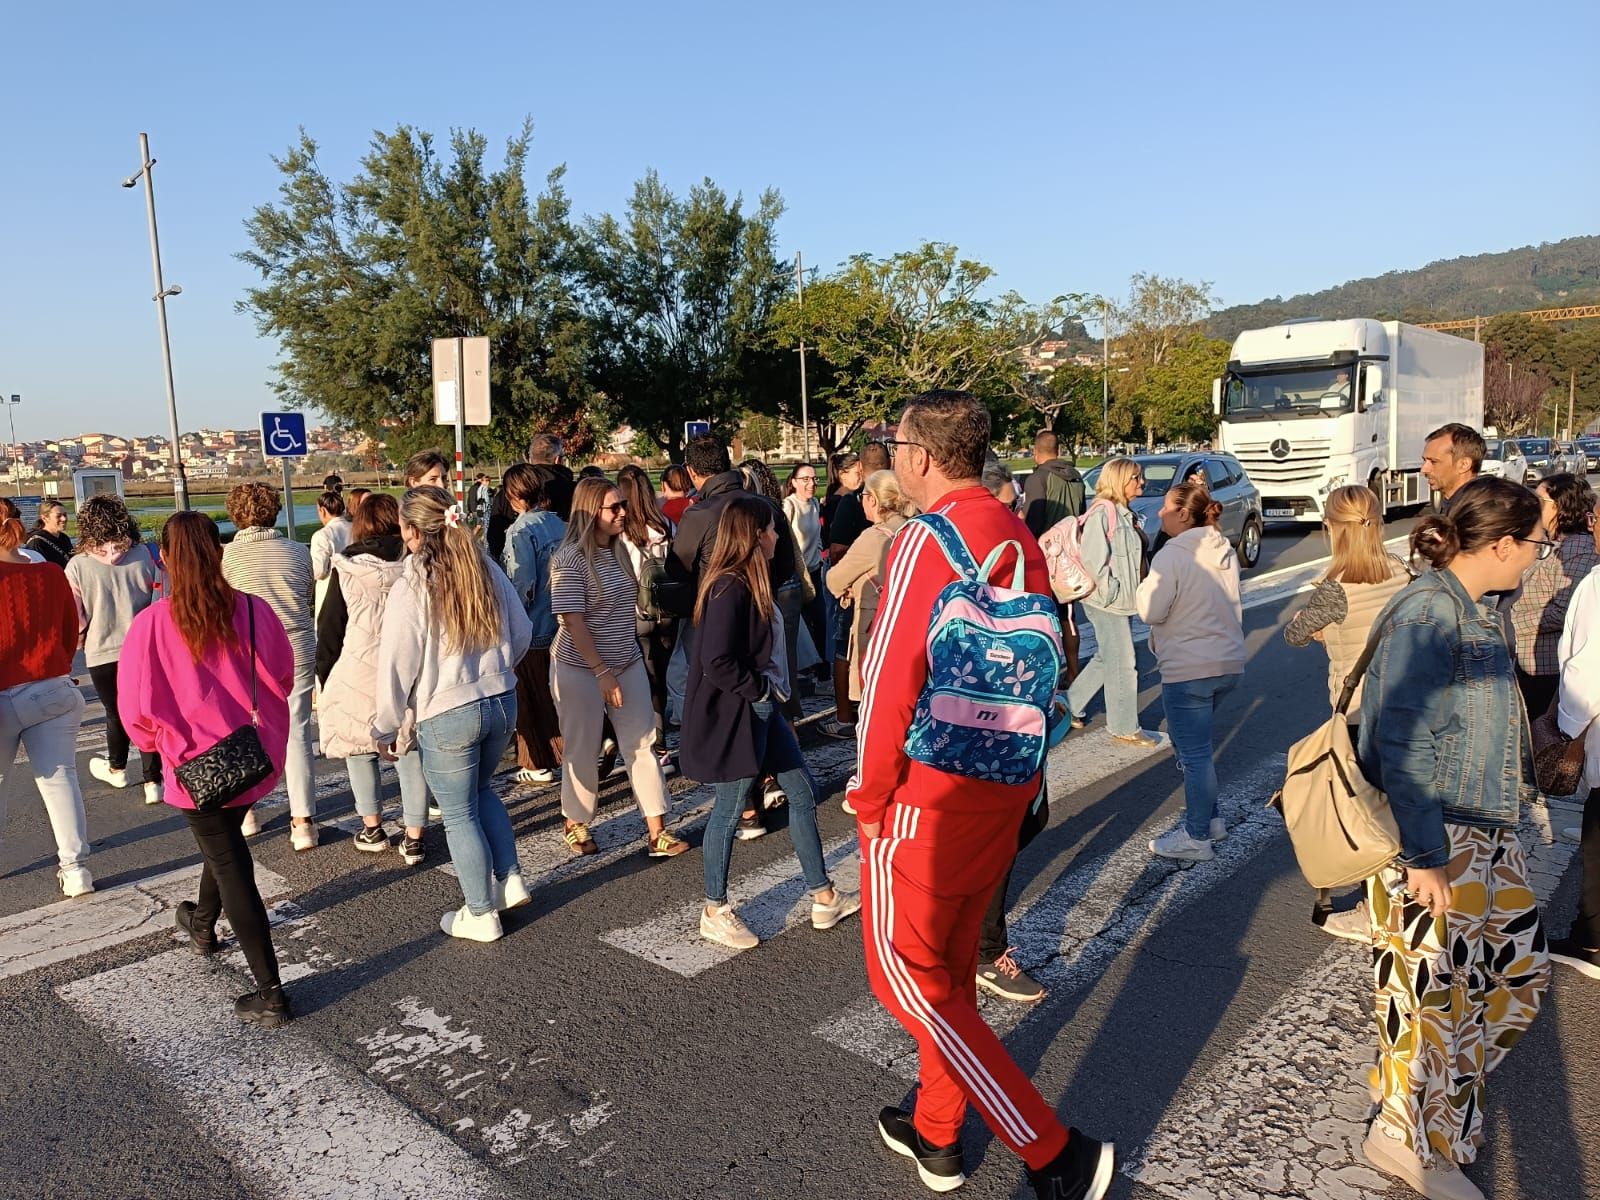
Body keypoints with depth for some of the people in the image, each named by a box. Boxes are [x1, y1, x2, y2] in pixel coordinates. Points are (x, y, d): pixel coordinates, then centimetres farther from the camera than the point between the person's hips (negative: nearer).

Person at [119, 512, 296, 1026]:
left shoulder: (152, 623, -18)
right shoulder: (253, 610, -11)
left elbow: (138, 707, -12)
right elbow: (284, 678, -1)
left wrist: (162, 742, 8)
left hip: (199, 762, -4)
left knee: (230, 866, 6)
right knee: (226, 841, 29)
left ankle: (270, 993, 8)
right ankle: (202, 925, 57)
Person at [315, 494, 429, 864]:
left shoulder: (347, 567, -3)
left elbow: (329, 626, 2)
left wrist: (325, 677, 12)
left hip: (360, 671, -1)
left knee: (359, 748, 17)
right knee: (411, 751, 8)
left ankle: (372, 828, 25)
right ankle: (414, 837, 9)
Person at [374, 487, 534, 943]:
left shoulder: (410, 588, -15)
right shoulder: (487, 570, -1)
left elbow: (396, 668, -11)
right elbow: (522, 631, 8)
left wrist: (385, 729, 2)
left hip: (446, 716, -5)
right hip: (503, 704, 6)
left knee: (460, 815, 11)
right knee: (482, 790, 28)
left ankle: (481, 915, 22)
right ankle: (509, 880, 27)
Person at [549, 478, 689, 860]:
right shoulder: (571, 559, -15)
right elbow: (573, 621, -19)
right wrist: (602, 672, -21)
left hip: (628, 664, 6)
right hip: (580, 670, -6)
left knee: (643, 745, 3)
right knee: (583, 751, 8)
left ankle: (656, 831, 8)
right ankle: (576, 825, 29)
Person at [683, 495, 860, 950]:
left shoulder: (750, 582, 9)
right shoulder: (729, 588, -22)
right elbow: (717, 664, -27)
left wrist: (770, 691, 7)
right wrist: (760, 688, -15)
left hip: (762, 708, 10)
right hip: (733, 715, -10)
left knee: (803, 793, 14)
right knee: (730, 811, 4)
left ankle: (823, 898, 25)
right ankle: (715, 912, 22)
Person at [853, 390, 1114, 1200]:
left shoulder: (929, 541, -19)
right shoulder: (1019, 537, 5)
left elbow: (890, 679, -22)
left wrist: (869, 797, -10)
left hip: (930, 797, -8)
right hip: (1004, 790, 8)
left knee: (905, 974, 6)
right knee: (951, 964, 21)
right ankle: (936, 1135, 36)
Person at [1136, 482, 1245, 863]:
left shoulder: (1172, 554, -16)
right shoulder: (1225, 551, 9)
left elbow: (1151, 611, -16)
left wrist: (1144, 587, 3)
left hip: (1189, 671, -8)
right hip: (1229, 663, 8)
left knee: (1194, 753, 1)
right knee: (1196, 742, 23)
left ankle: (1196, 838, 10)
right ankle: (1209, 818, 30)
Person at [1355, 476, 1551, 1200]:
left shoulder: (1473, 611, 8)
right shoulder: (1426, 615, -22)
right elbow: (1403, 747, -24)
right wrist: (1424, 857, -23)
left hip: (1486, 833, 10)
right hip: (1433, 841, -10)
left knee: (1520, 967, 19)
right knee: (1436, 991, 4)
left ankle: (1444, 1087, 39)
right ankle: (1415, 1141, 25)